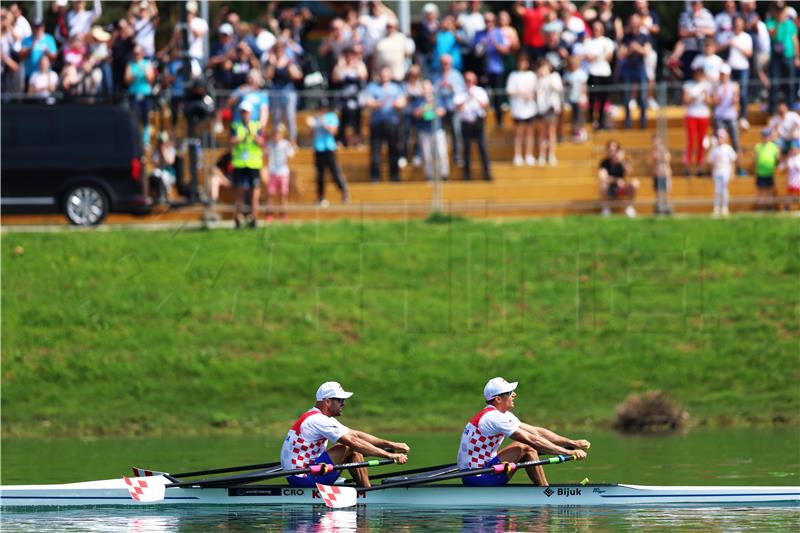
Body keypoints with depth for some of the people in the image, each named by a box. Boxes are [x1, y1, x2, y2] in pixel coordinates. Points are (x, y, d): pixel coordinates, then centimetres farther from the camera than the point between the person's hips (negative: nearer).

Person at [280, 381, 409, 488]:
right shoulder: (318, 420, -18)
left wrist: (391, 445, 7)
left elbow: (356, 434, 14)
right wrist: (390, 456, -21)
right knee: (349, 448, -14)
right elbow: (354, 442, -22)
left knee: (355, 453, 9)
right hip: (302, 478, -10)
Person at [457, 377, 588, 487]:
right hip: (476, 478, -10)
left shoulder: (503, 415, 12)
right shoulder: (493, 417, -19)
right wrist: (568, 452, -18)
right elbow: (532, 439, -21)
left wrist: (572, 443, 5)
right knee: (525, 448, -15)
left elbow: (537, 431, 12)